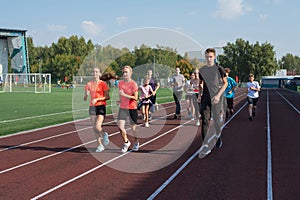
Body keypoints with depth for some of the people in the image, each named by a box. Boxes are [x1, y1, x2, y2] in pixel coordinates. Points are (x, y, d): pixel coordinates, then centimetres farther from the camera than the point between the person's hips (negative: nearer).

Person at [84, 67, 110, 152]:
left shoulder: (103, 84, -4)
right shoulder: (89, 84, 7)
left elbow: (107, 97, -6)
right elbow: (85, 98, 9)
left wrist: (97, 99, -17)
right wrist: (86, 95, -13)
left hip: (101, 106, -4)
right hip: (92, 106, 4)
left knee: (97, 126, -16)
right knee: (94, 128, 5)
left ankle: (104, 135, 18)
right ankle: (100, 145, 19)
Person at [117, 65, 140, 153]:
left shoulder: (134, 84, -11)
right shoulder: (120, 83, 5)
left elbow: (135, 98, -16)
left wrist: (124, 95, -24)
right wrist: (120, 100, 10)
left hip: (132, 108, -4)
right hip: (122, 108, 4)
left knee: (133, 127, 9)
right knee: (120, 126, -12)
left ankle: (136, 142, 36)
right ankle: (126, 142, 10)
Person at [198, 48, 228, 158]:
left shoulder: (219, 69, -1)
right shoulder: (202, 70, 10)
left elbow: (225, 83, -1)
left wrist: (218, 95, -12)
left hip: (216, 99, -2)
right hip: (205, 99, 2)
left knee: (216, 120, 6)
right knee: (205, 122, -7)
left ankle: (218, 136, 37)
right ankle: (205, 147, -12)